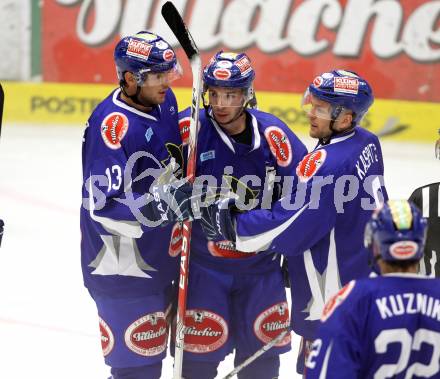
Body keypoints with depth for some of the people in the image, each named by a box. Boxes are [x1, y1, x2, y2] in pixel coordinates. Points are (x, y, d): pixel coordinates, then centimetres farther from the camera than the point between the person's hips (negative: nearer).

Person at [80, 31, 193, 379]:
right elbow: (102, 208, -30)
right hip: (122, 261, -9)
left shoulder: (164, 101, -1)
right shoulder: (111, 125, -26)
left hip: (161, 254, 9)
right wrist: (157, 207, -38)